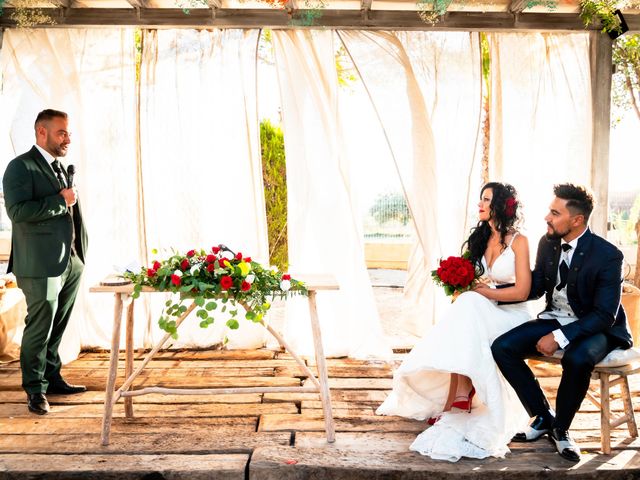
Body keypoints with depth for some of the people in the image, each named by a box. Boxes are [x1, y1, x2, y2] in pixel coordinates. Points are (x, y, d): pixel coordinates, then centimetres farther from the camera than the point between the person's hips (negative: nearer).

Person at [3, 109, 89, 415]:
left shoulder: (59, 168, 18)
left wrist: (79, 255, 14)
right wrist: (60, 200, -17)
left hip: (70, 263, 8)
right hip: (41, 265, -8)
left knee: (57, 328, 16)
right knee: (39, 329, 1)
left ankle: (52, 377, 30)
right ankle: (35, 389, 13)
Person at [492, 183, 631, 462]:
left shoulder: (607, 255, -20)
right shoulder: (548, 243, -3)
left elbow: (605, 315, -21)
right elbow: (535, 287, 10)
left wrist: (560, 337, -30)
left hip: (595, 327, -6)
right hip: (554, 319, 6)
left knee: (576, 359, -38)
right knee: (502, 348, -15)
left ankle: (560, 428, -9)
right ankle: (542, 416, 3)